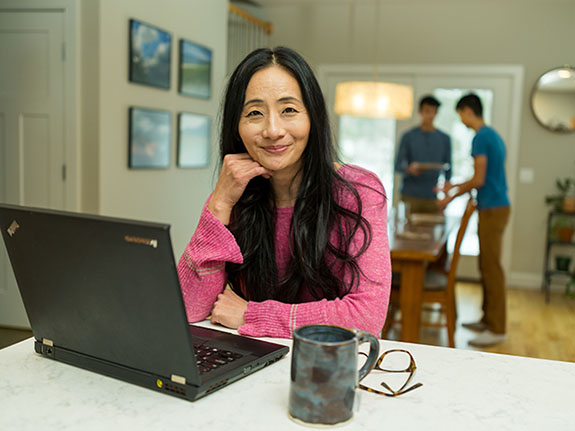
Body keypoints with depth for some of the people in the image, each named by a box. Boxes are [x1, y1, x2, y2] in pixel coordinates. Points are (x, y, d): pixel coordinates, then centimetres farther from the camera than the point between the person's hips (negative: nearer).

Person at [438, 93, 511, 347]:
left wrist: (453, 195, -3)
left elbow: (479, 180, -17)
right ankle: (488, 320, 22)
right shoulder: (493, 135, 17)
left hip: (492, 209, -10)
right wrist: (456, 186, 24)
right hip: (496, 205, 10)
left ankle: (497, 329, 0)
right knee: (487, 266, 14)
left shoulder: (481, 138, -13)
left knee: (491, 268, -6)